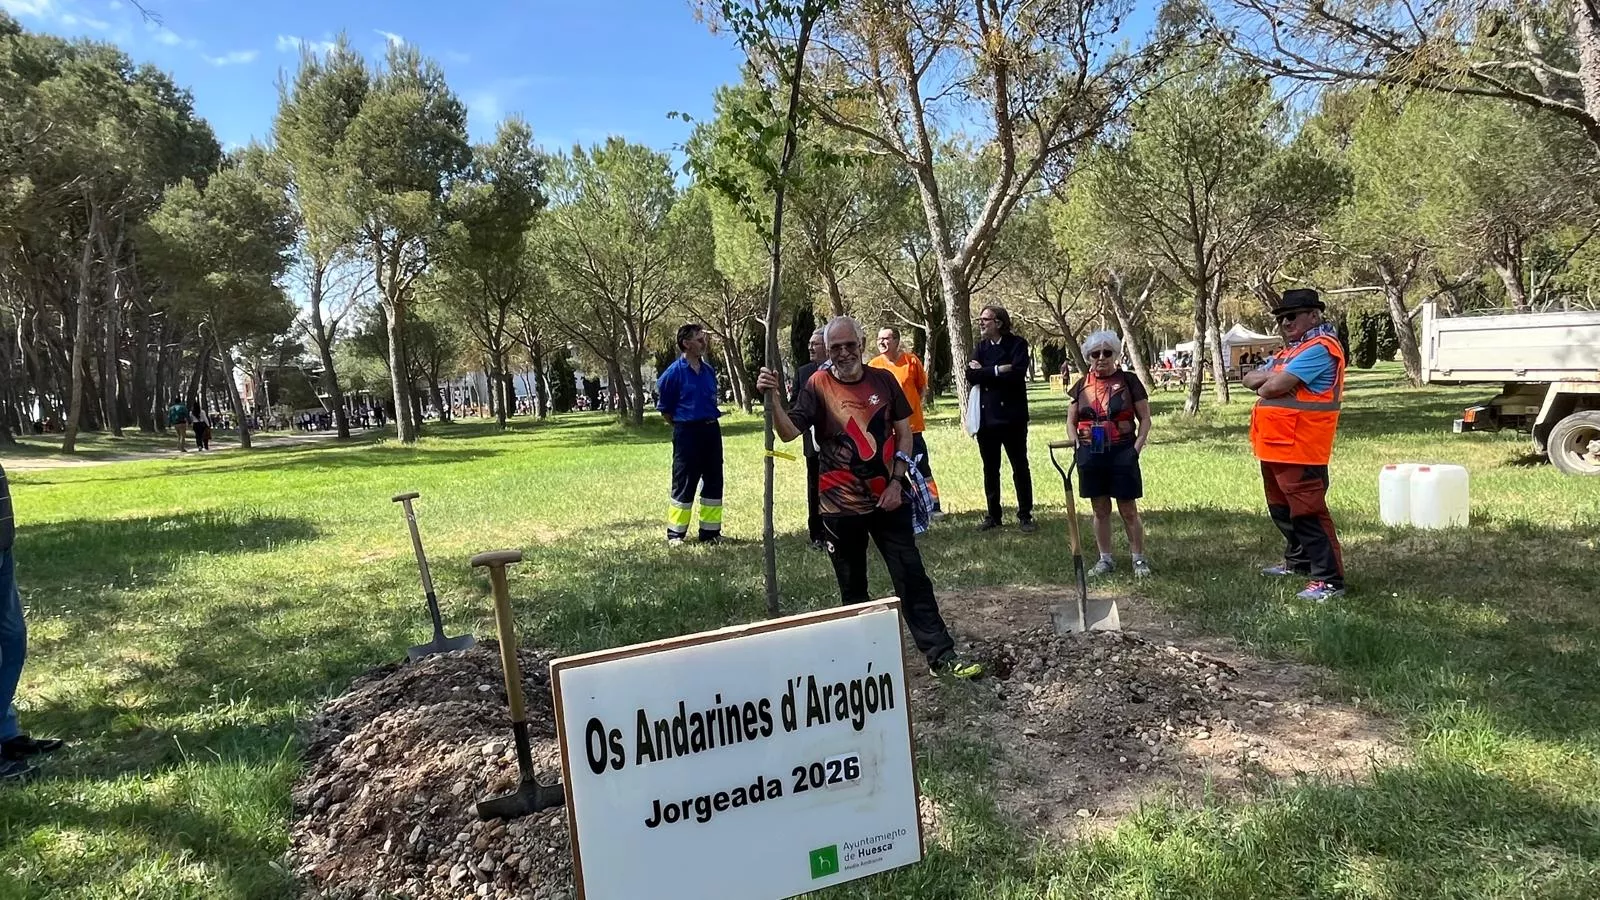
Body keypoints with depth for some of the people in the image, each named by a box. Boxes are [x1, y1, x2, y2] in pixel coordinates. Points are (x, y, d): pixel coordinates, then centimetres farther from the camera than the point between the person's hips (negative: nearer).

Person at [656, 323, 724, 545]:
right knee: (684, 484, 0)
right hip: (687, 433, -6)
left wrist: (710, 422, 12)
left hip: (711, 430, 6)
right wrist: (682, 426, 3)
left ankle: (711, 532, 21)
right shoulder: (674, 373, -9)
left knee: (714, 482, 10)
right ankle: (675, 534, 12)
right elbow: (664, 409, -2)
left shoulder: (708, 370, 9)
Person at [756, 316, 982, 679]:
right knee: (853, 587, 11)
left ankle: (942, 655, 9)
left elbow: (904, 433, 6)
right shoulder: (817, 386, -5)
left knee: (912, 578, 4)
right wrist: (773, 398, -32)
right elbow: (788, 432, -16)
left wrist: (897, 482, -4)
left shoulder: (883, 380, 2)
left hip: (888, 499, 2)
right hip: (842, 505, -1)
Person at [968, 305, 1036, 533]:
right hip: (986, 417, 4)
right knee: (990, 469, 10)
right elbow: (971, 376, -4)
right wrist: (998, 370, -15)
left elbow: (1018, 372, -19)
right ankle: (993, 515, 19)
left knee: (1020, 467, 3)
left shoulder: (1017, 344, -4)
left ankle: (1025, 515, 11)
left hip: (1012, 415, -4)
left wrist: (985, 371, -12)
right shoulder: (981, 346, 9)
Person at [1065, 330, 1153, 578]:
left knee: (1128, 510, 1)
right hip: (1091, 455, 3)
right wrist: (1077, 443, -2)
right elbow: (1071, 420, 14)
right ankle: (1105, 559, 20)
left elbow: (1145, 419, 1)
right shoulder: (1082, 385, 7)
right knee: (1100, 510, 10)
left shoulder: (1128, 381, -1)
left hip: (1122, 453, -3)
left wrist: (1137, 447, -10)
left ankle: (1139, 559, 13)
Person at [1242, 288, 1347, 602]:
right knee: (1282, 509, 21)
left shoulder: (1320, 348, -14)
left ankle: (1329, 580, -6)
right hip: (1274, 447, 10)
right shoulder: (1288, 351, 20)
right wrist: (1267, 378, -8)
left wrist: (1263, 386, 0)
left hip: (1300, 450, -10)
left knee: (1309, 512, -9)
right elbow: (1250, 378, 14)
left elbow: (1275, 386, -23)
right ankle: (1298, 561, 36)